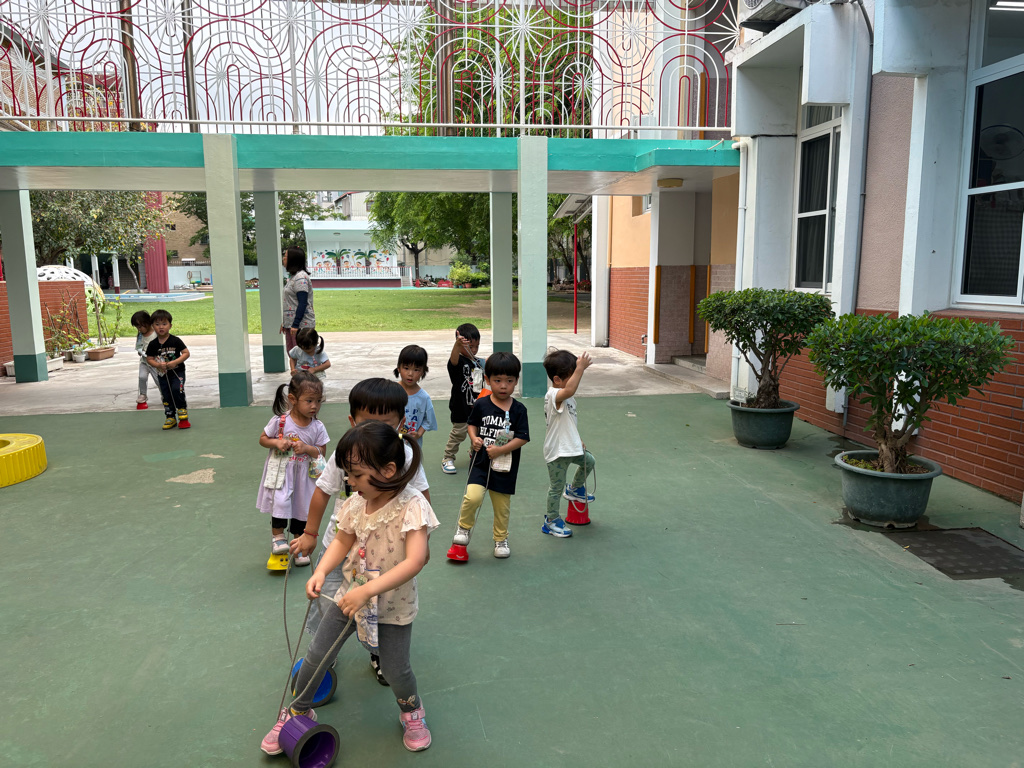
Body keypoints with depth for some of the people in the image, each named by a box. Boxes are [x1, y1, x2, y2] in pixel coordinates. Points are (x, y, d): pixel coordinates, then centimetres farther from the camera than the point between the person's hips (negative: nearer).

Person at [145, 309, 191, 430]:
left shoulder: (175, 341, -9)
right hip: (162, 374, 4)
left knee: (177, 390, -24)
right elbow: (149, 358, 3)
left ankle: (183, 415, -10)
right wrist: (158, 365, -17)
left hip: (177, 371, -4)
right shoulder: (153, 344, 0)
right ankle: (170, 418, 23)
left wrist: (175, 362, -22)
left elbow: (186, 353, -9)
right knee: (166, 396, 9)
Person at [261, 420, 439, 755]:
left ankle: (411, 710, 37)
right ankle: (297, 712, 34)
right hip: (351, 595, 5)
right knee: (316, 655, 8)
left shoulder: (411, 505, -27)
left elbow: (415, 560, -34)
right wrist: (320, 572, -17)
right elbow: (342, 542, 2)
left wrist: (366, 591, -37)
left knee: (395, 668, 4)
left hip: (393, 604, -4)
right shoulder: (356, 502, -10)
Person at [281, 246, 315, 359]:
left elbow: (302, 303, -20)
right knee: (291, 352, 11)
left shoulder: (301, 277, -14)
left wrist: (295, 325, -22)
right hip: (291, 323, 10)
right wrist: (284, 322, 21)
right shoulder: (292, 276, 16)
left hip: (301, 324, -10)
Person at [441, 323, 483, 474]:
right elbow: (453, 360, -43)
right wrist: (457, 345, -62)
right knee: (458, 433, -1)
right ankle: (448, 459, 14)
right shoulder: (459, 361, -17)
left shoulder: (478, 362, 6)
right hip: (461, 407, -7)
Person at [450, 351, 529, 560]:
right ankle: (464, 527, 10)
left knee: (502, 505, 11)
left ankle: (501, 539, 35)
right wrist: (474, 438, -8)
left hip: (505, 466, 0)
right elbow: (472, 424, 12)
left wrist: (500, 450, -19)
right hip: (481, 462, 0)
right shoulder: (481, 405, -3)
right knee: (473, 496, -19)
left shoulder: (519, 410, -7)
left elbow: (522, 438, -10)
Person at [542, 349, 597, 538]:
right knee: (556, 488, 4)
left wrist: (577, 440, 23)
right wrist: (580, 368, -47)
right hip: (557, 451, -9)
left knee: (588, 461, 27)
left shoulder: (566, 397, 8)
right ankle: (551, 521, 20)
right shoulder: (553, 395, -25)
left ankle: (574, 489, 48)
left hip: (571, 447, 9)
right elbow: (569, 390, -49)